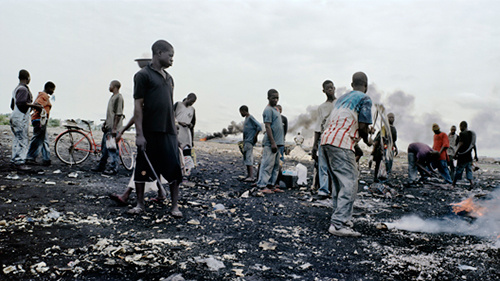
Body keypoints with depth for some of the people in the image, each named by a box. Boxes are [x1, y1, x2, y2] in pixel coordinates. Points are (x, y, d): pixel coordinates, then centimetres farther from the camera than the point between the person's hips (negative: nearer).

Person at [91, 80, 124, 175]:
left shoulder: (118, 97, -14)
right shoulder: (112, 97, 17)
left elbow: (118, 114, -19)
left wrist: (114, 128, -22)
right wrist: (105, 123, 21)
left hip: (113, 128, -10)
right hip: (108, 127, 10)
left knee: (112, 148, -5)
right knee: (104, 146, 15)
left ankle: (114, 168, 3)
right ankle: (101, 166, 25)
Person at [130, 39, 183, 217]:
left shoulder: (169, 78, 17)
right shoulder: (143, 75, -3)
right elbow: (138, 105, -9)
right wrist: (139, 134, -15)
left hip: (168, 132, 5)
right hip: (149, 132, -5)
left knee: (174, 169, 1)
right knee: (142, 168, 5)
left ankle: (174, 206, 9)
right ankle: (140, 204, 18)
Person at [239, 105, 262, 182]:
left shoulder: (250, 118, -11)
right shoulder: (246, 119, 19)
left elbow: (259, 127, -20)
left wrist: (255, 137, -15)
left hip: (249, 141, -10)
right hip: (246, 141, 10)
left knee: (248, 159, -13)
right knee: (245, 159, 11)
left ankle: (251, 177, -15)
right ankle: (248, 175, 16)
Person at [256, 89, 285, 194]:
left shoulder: (276, 109, 19)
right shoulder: (268, 110, -10)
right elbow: (268, 127, -16)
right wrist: (273, 142, -20)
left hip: (278, 143, 9)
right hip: (270, 143, -9)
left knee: (276, 165, 10)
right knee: (267, 165, -8)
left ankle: (271, 185, 16)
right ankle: (262, 186, -4)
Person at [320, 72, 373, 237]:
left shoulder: (342, 98, 25)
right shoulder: (365, 98, 3)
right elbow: (363, 126, -6)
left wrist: (364, 132, 36)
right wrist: (367, 141, 14)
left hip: (326, 140, 8)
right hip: (341, 144, -8)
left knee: (339, 184, 16)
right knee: (349, 184, -7)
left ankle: (342, 219, 23)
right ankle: (338, 224, -13)